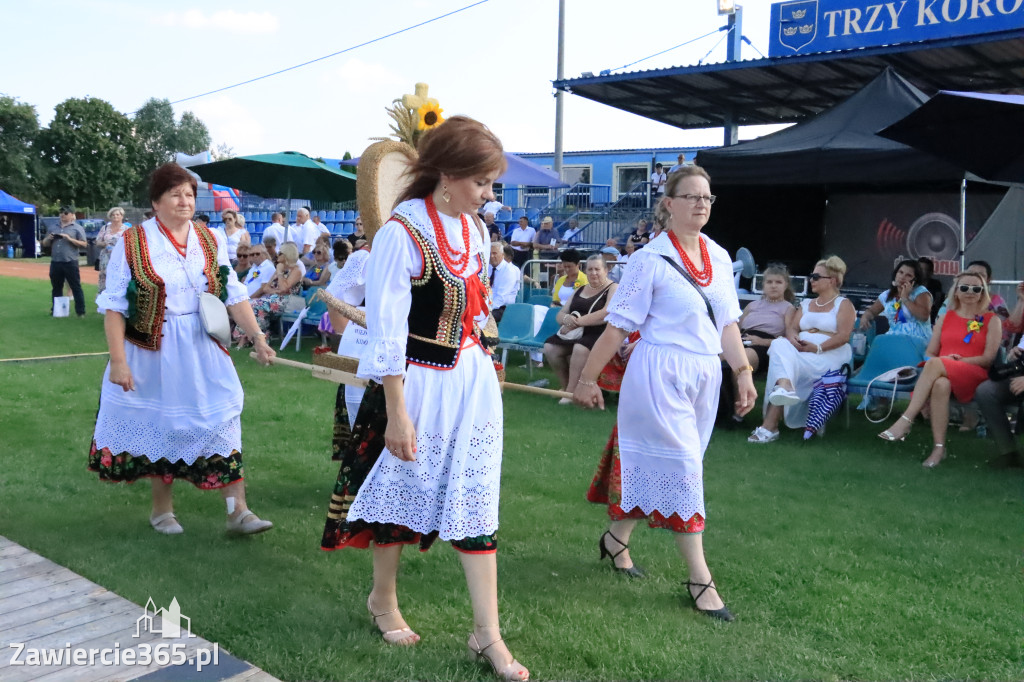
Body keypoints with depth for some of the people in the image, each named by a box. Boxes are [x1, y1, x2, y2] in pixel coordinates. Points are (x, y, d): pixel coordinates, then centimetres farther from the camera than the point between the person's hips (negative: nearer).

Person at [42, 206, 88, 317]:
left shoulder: (77, 228, 2)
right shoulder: (53, 228, 18)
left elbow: (84, 244, -5)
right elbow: (44, 244, 22)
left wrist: (70, 239, -16)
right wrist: (48, 238, 0)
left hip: (70, 262, -5)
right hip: (55, 262, 5)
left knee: (76, 288, -4)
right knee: (56, 288, 12)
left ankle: (80, 312, -2)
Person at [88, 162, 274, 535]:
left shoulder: (210, 242, 3)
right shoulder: (132, 243, -8)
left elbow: (234, 295, 1)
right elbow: (114, 306, -8)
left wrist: (258, 337, -8)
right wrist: (117, 360, -14)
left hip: (203, 352, 3)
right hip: (153, 352, -2)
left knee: (221, 422, 0)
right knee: (159, 425, 10)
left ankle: (237, 510, 6)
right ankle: (162, 507, 29)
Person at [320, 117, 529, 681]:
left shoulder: (474, 230, 4)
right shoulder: (403, 232, -18)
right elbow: (386, 330, -18)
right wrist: (396, 413, -17)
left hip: (472, 381, 6)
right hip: (418, 384, -6)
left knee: (475, 502, 7)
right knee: (402, 491, 13)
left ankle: (487, 634, 16)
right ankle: (383, 599, 38)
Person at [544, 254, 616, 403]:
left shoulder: (613, 289, -1)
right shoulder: (580, 290, 19)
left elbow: (606, 314, -19)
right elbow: (560, 314, 15)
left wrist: (577, 322, -19)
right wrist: (566, 319, -11)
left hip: (600, 335, -7)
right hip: (576, 334, 7)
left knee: (580, 348, -36)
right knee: (550, 347, -17)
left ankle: (571, 392, -22)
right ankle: (565, 386, -2)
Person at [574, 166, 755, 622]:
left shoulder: (720, 258, 10)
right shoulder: (651, 260, -9)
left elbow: (727, 323, 15)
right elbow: (618, 326, -9)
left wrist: (743, 372, 9)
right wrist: (588, 379, -7)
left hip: (704, 377, 6)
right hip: (660, 374, -6)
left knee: (650, 465, 14)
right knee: (681, 468, -4)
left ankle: (617, 538, 34)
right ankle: (700, 580, 3)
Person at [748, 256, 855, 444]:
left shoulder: (843, 304, 8)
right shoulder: (806, 304, 28)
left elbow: (843, 336, -6)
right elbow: (791, 328, 15)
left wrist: (817, 348, -19)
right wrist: (793, 339, -10)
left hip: (830, 354, -5)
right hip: (799, 350, 5)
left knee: (783, 359, -31)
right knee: (779, 344, -30)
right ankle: (785, 386, -54)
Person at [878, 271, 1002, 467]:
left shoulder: (992, 320, 12)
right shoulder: (945, 318, 21)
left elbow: (988, 358, 1)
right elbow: (929, 353, 16)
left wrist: (956, 360, -11)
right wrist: (938, 362, -8)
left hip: (974, 377, -2)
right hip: (942, 374, 3)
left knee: (934, 364, -37)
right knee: (940, 385, -39)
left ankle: (905, 421, -41)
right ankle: (939, 447, -41)